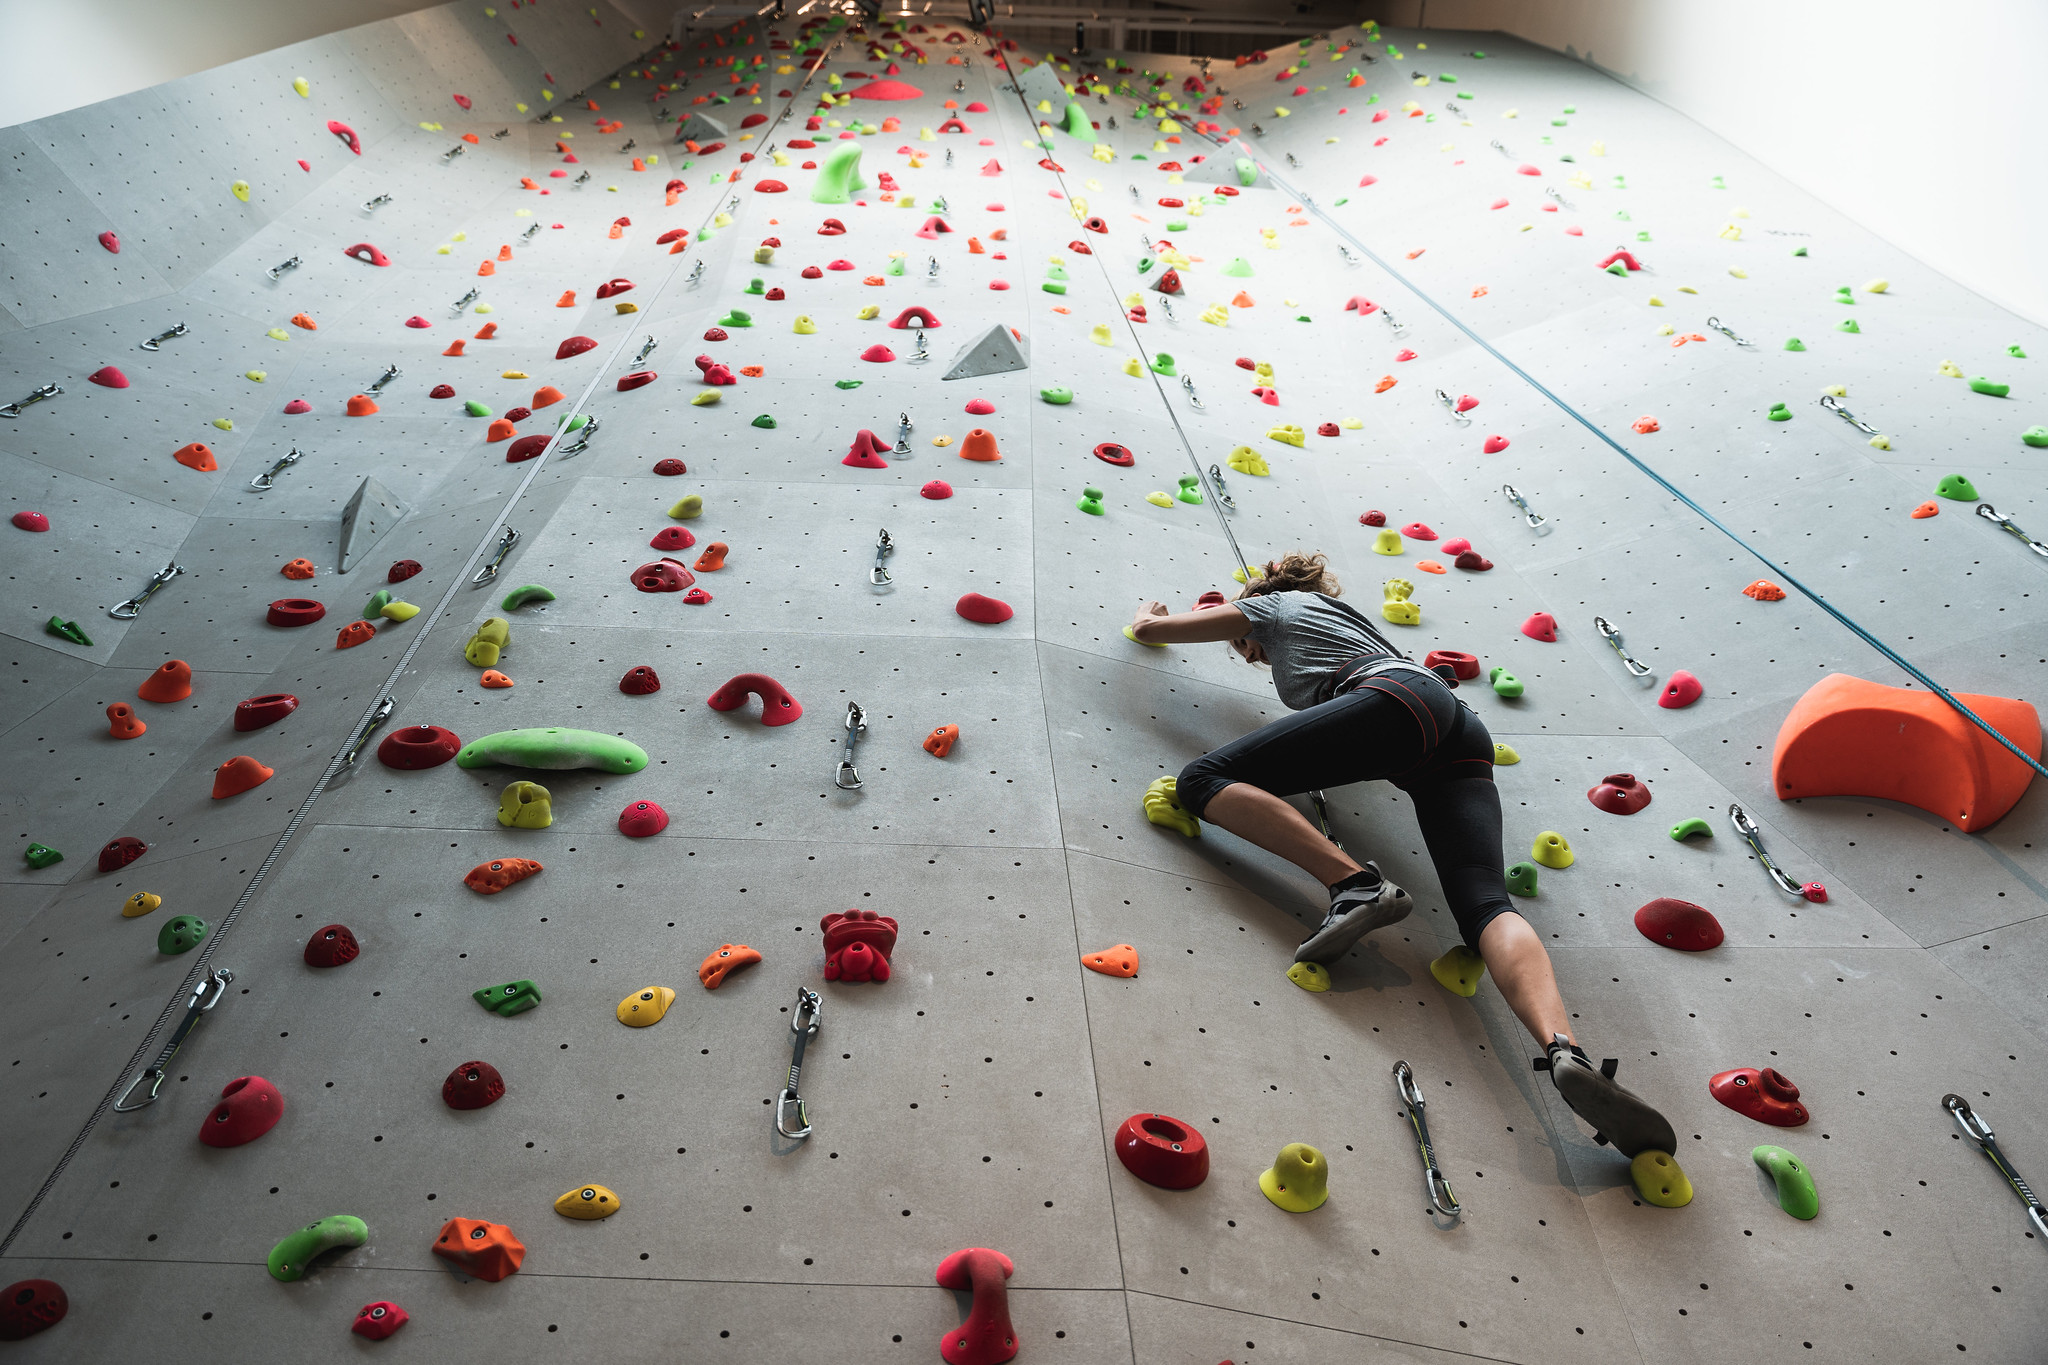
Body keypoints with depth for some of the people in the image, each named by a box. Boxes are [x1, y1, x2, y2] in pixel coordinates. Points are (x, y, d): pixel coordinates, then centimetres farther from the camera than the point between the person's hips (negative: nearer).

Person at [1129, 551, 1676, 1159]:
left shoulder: (1273, 606, 26)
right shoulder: (1342, 614, 44)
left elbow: (1147, 628, 29)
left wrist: (1151, 612, 55)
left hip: (1398, 701, -7)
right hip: (1465, 735, 7)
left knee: (1203, 780, -10)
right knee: (1486, 905, -16)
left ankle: (1357, 882, -28)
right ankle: (1567, 1053, -44)